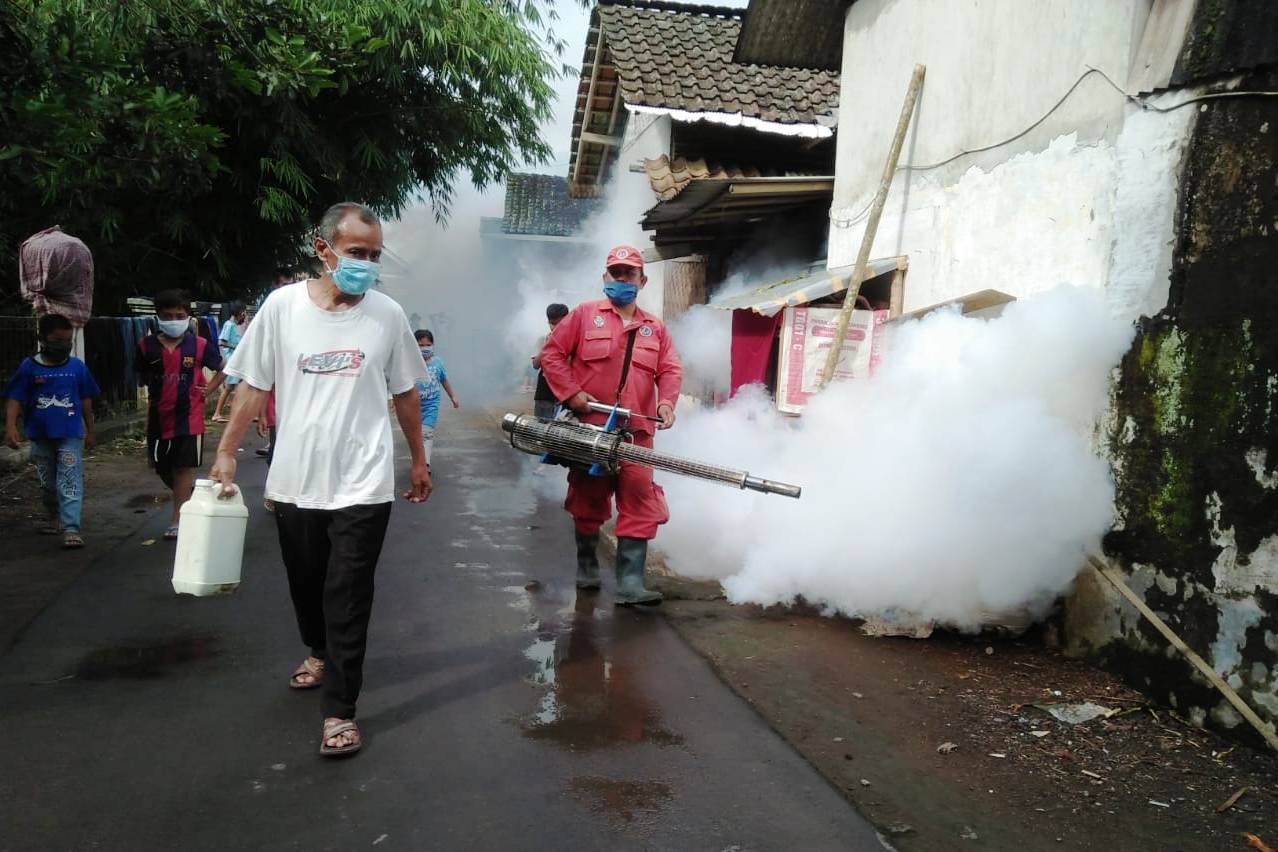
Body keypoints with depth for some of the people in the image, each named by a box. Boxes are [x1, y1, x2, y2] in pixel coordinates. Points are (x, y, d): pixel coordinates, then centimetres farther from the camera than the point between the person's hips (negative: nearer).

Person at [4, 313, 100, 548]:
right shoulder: (29, 367, -4)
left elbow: (86, 401, 7)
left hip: (70, 434, -2)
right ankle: (54, 519, 37)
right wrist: (10, 427, -18)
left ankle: (71, 529, -12)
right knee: (47, 482, 17)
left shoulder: (77, 367, -1)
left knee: (70, 482, -9)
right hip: (40, 436, 2)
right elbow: (14, 399, -5)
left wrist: (90, 431, 10)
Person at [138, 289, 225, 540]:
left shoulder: (199, 345, -5)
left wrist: (208, 390, -2)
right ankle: (189, 493, 40)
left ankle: (177, 520, 6)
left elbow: (223, 368, 10)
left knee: (183, 467, 0)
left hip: (189, 417, -3)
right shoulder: (147, 346, 0)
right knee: (161, 467, 14)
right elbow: (144, 381, 11)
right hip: (159, 417, 3)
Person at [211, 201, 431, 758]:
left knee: (348, 598, -1)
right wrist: (226, 453, 0)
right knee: (305, 583, 20)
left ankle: (339, 710, 10)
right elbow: (254, 386, 3)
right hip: (294, 481, 2)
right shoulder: (281, 306, -4)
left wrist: (419, 460, 11)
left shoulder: (387, 315, -4)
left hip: (362, 485, -2)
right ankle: (319, 652, 47)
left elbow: (405, 394, 6)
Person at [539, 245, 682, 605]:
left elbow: (671, 369, 8)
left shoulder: (655, 328, 13)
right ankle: (586, 565, 31)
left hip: (636, 434, 2)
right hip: (588, 428, -2)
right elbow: (552, 353, 1)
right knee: (588, 502, 10)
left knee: (640, 505, -7)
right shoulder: (584, 315, 4)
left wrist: (666, 401, -12)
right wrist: (571, 393, -9)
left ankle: (630, 584, -5)